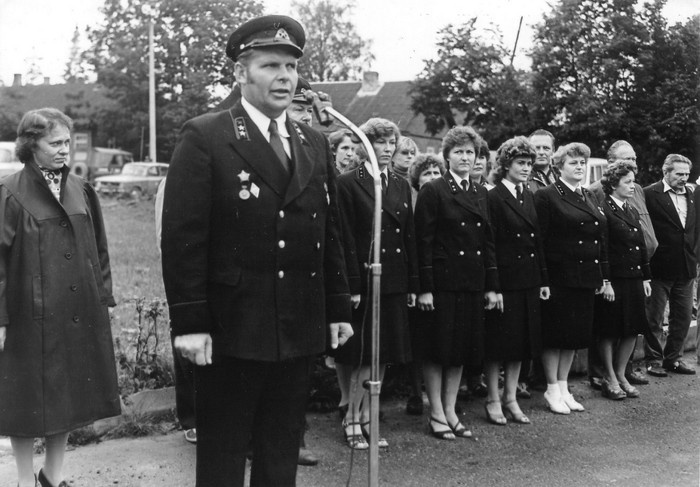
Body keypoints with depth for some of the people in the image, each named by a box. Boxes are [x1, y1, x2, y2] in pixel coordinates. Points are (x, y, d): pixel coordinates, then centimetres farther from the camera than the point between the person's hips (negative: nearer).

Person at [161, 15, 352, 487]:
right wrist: (189, 323, -14)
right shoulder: (204, 137, -6)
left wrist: (339, 308, 11)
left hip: (301, 330, 5)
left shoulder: (315, 143, 12)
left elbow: (331, 234, 14)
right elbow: (183, 237, -10)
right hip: (231, 331, -5)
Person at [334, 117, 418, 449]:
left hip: (395, 282, 6)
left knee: (383, 357, 10)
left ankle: (366, 417, 21)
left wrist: (412, 285, 8)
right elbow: (347, 239, -9)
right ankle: (352, 420, 13)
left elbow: (410, 237, 13)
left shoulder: (401, 186, 14)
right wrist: (352, 286, -14)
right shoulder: (348, 184, -4)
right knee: (364, 356, -1)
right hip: (364, 279, -6)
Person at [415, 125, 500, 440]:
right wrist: (424, 288, -15)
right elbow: (423, 241, -10)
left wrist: (491, 285, 9)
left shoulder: (480, 193, 13)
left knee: (464, 347, 10)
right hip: (442, 281, -6)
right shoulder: (432, 191, -5)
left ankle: (450, 411, 21)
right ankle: (437, 414, 12)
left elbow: (488, 241, 14)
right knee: (438, 348, 1)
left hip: (473, 284, 6)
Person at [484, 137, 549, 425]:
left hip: (528, 282, 7)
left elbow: (537, 240, 14)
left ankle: (511, 399, 22)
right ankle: (493, 400, 14)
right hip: (504, 280, -7)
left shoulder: (528, 196, 12)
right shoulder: (494, 198, -10)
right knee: (499, 342, 1)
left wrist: (543, 280, 10)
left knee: (523, 340, 11)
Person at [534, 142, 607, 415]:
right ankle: (553, 390, 13)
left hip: (587, 278, 7)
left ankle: (564, 387, 23)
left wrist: (602, 277, 11)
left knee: (577, 333, 11)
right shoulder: (547, 196, -7)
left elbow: (600, 239, 16)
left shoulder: (589, 198, 15)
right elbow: (540, 240, -12)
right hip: (560, 277, -7)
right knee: (555, 333, 2)